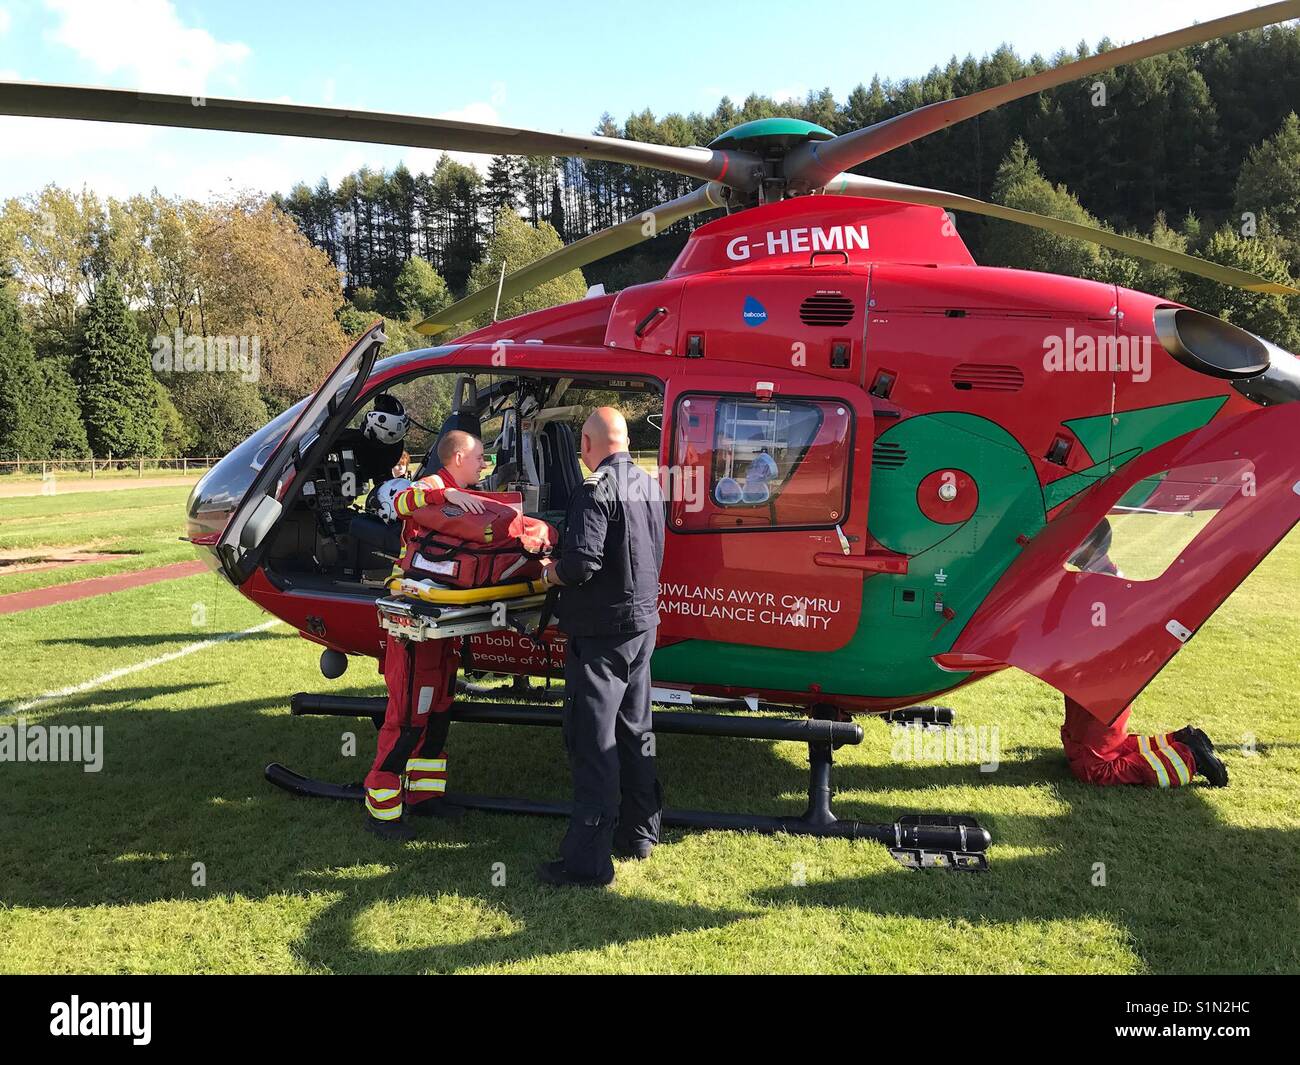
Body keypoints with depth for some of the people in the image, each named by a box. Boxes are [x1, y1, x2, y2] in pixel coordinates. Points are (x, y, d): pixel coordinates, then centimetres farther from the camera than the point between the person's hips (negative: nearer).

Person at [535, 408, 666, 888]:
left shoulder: (598, 489, -18)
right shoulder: (649, 484, 8)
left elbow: (581, 562, -26)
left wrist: (551, 573, -7)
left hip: (600, 632, -8)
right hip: (644, 623, 9)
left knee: (593, 744, -3)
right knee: (635, 733, 18)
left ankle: (588, 861, 2)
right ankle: (639, 833, 31)